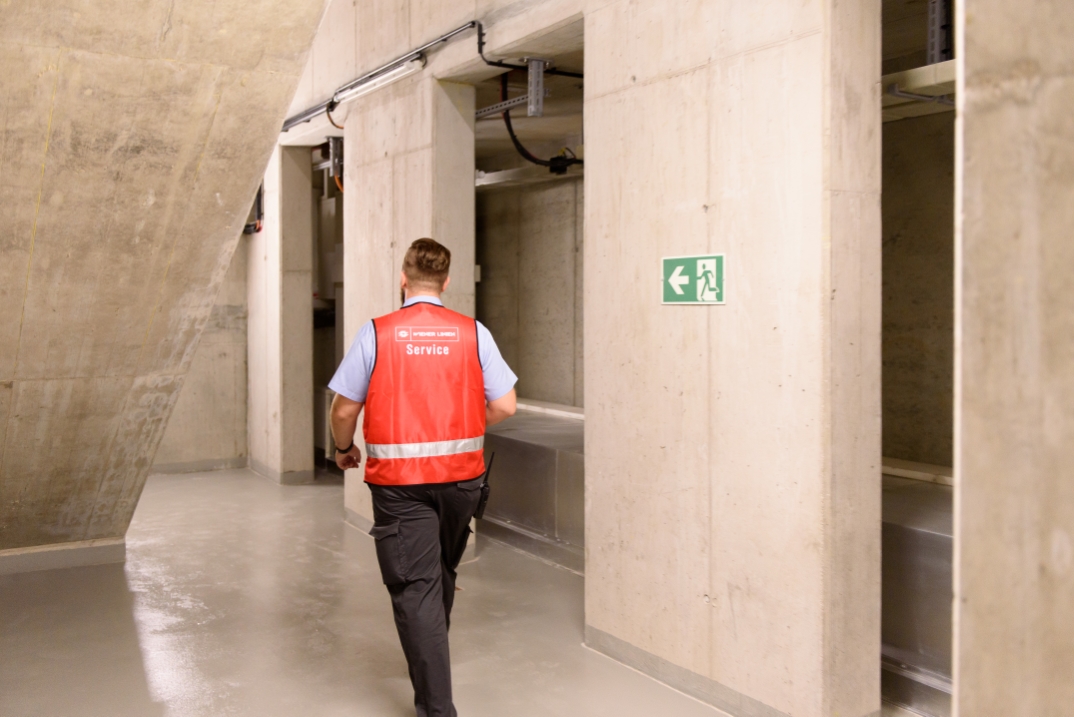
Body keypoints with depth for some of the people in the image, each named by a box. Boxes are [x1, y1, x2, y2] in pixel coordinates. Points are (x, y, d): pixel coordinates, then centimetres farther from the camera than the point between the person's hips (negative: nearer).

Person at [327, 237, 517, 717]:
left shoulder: (376, 334, -6)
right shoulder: (473, 333, -1)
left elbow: (344, 411, -4)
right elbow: (505, 405, -4)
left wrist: (344, 449, 16)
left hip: (398, 480, -3)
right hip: (460, 475, 3)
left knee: (415, 586, 2)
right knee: (442, 574, 24)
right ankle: (430, 658, 45)